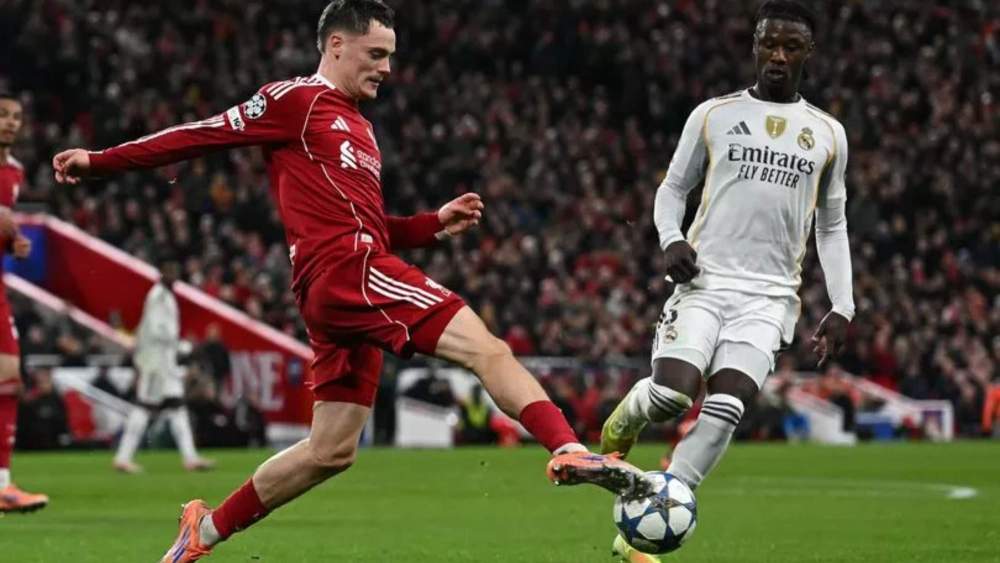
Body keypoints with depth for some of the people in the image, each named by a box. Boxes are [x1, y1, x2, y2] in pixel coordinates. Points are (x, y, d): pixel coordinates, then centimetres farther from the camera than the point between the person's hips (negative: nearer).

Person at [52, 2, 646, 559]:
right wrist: (100, 161, -4)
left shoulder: (359, 128, 27)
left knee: (330, 451, 12)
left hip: (345, 294, 10)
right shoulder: (298, 100, 1)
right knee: (488, 349, -21)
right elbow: (206, 134, -1)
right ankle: (571, 451, -38)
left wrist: (436, 224, 19)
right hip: (348, 270, -10)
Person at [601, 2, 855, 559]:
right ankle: (623, 422, 19)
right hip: (705, 279, -1)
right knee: (671, 394, -19)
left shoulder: (828, 133, 13)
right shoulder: (714, 114, 8)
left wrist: (842, 308, 9)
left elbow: (832, 226, 18)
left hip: (769, 295, 1)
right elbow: (673, 187, 14)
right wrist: (671, 239, -8)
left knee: (725, 406, -18)